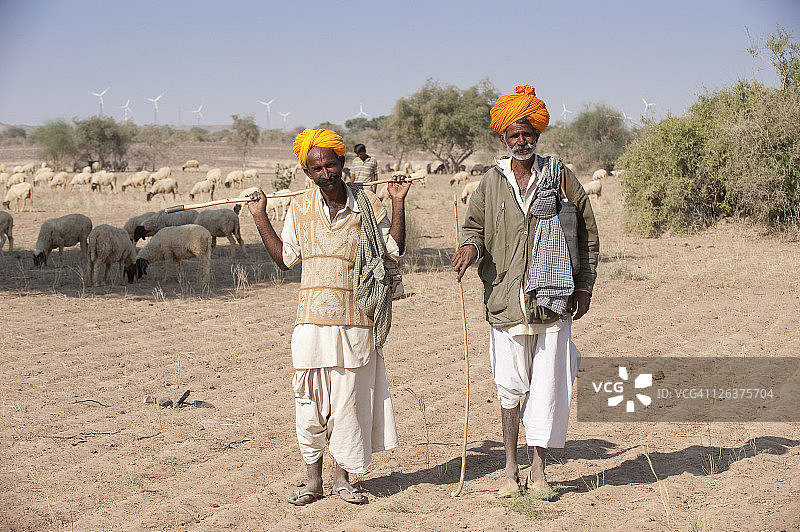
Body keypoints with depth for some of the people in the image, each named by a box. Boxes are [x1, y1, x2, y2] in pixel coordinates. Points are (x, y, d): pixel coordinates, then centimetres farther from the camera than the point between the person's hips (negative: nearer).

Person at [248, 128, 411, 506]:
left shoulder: (367, 205, 4)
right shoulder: (300, 208, 8)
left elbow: (394, 249, 3)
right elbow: (285, 259, 12)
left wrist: (398, 204, -3)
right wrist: (260, 219, 8)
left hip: (355, 321, -1)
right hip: (312, 319, 1)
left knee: (349, 397, 4)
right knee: (310, 397, 4)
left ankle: (342, 477, 19)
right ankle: (313, 479, 17)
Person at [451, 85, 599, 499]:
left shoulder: (558, 175, 5)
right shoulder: (490, 182, 8)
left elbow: (588, 232, 10)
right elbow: (474, 225, 19)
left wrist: (584, 285, 6)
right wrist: (470, 245, -6)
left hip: (552, 300, -1)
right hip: (506, 300, 1)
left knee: (547, 384, 1)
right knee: (511, 386, 5)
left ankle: (539, 470, 13)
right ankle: (511, 471, 15)